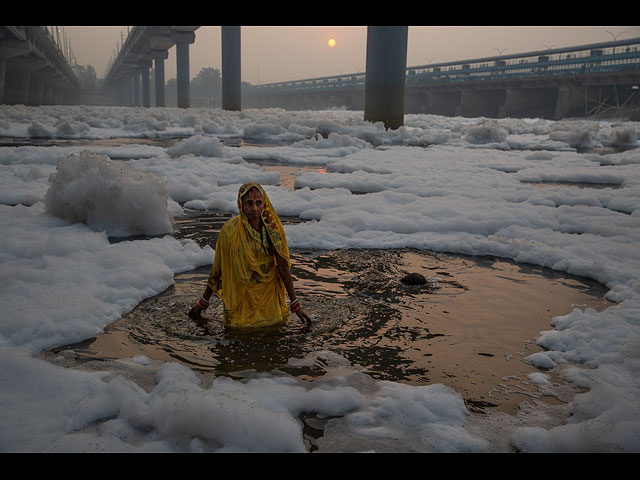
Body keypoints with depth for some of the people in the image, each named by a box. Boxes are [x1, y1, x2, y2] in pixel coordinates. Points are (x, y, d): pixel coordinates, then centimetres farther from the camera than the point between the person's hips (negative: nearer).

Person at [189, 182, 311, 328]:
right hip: (240, 295, -1)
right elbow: (217, 269, -5)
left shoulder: (272, 228, -10)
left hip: (267, 292, 2)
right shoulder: (230, 229, -15)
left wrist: (296, 305, -7)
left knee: (275, 321, -8)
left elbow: (283, 268, -7)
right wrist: (203, 303, 0)